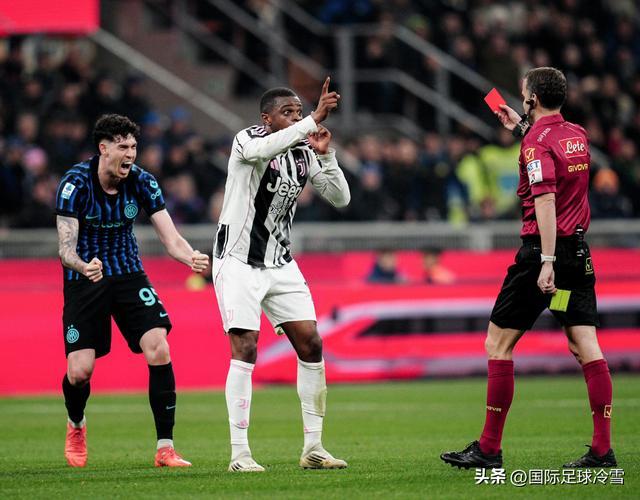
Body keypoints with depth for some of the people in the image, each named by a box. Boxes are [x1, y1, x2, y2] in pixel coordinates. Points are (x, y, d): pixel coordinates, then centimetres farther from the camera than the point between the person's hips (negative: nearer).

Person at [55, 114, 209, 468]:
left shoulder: (141, 182, -8)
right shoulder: (75, 183, -18)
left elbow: (170, 238, -11)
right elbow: (65, 247, -22)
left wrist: (190, 257, -33)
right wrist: (83, 266, -45)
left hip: (129, 275, 3)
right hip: (84, 279, -3)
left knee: (159, 350, -18)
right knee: (80, 370, -11)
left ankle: (165, 448, -11)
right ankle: (76, 426, 26)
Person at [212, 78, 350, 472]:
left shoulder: (304, 152, 6)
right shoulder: (248, 140, -13)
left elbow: (341, 198, 4)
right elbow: (260, 150, -38)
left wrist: (326, 156, -11)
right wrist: (314, 120, -41)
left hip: (281, 265, 7)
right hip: (239, 262, -7)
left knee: (311, 346, 1)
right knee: (245, 350, -14)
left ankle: (313, 447, 10)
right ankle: (240, 454, -10)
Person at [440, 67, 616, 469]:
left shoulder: (538, 143, -12)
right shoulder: (578, 136, 11)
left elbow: (546, 201, -23)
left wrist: (546, 262, -27)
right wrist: (521, 128, 39)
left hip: (542, 250, -7)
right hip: (579, 252, 7)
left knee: (498, 344, 1)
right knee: (586, 348, 3)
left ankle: (489, 449, 2)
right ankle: (603, 449, -4)